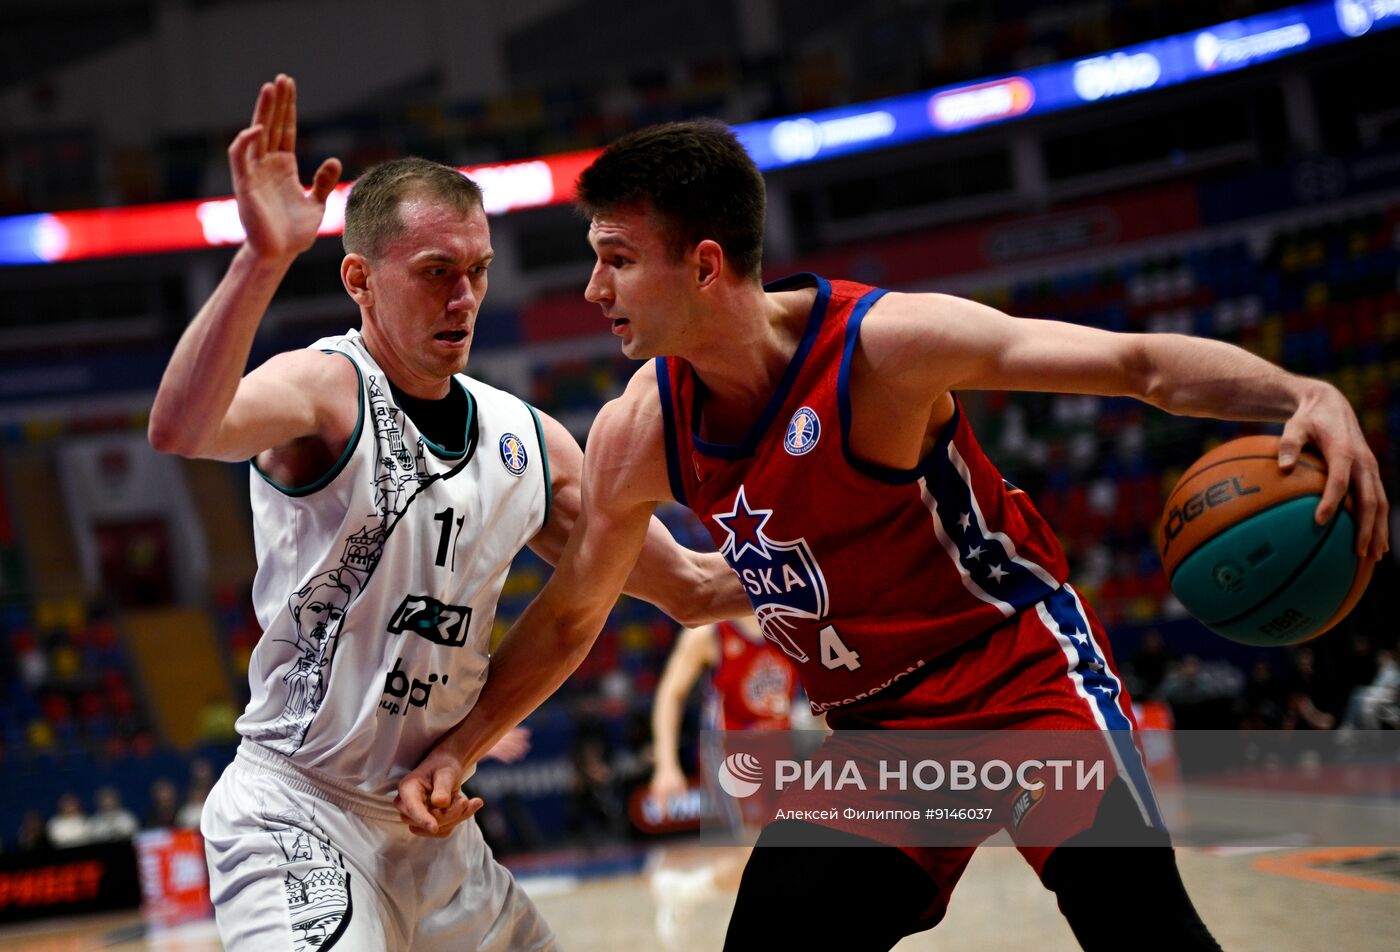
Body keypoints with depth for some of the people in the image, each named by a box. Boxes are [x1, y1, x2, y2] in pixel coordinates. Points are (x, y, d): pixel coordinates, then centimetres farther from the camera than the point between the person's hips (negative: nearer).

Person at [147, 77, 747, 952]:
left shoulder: (529, 443, 8)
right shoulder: (327, 389, -12)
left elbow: (688, 586, 16)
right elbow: (180, 430, -35)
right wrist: (262, 262, -48)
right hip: (295, 811, -7)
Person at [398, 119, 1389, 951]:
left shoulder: (883, 342, -23)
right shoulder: (637, 436, -7)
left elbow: (1143, 363, -24)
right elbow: (569, 617, 11)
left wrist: (1306, 396, -41)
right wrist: (459, 748, 7)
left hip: (1020, 665, -5)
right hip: (873, 732, 6)